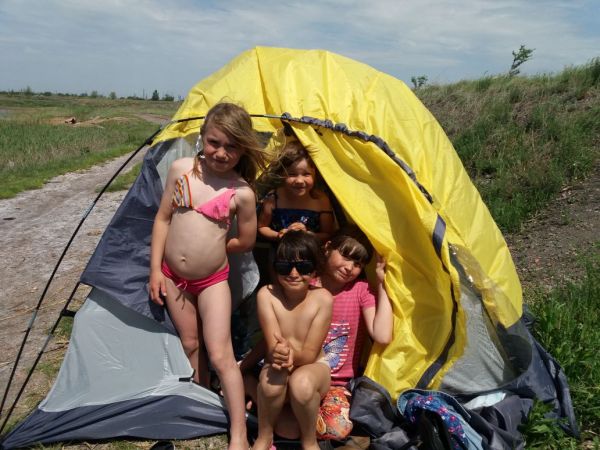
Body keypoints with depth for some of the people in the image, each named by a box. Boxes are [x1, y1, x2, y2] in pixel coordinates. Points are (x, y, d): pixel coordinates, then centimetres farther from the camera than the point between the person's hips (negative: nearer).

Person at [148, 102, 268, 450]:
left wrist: (212, 246, 2)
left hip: (212, 280, -3)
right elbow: (163, 219, 0)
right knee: (191, 344, 17)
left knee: (220, 354, -5)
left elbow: (246, 242, -2)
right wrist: (156, 269, -1)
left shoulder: (242, 193, -15)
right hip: (173, 276, 4)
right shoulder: (181, 169, -6)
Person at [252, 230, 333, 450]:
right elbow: (272, 347, -18)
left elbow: (309, 354, -16)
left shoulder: (323, 298, -17)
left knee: (301, 382, -35)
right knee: (273, 377, -34)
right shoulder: (267, 294, -14)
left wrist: (292, 355, -40)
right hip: (279, 370, 1)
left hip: (313, 367, -1)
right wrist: (278, 355, -43)